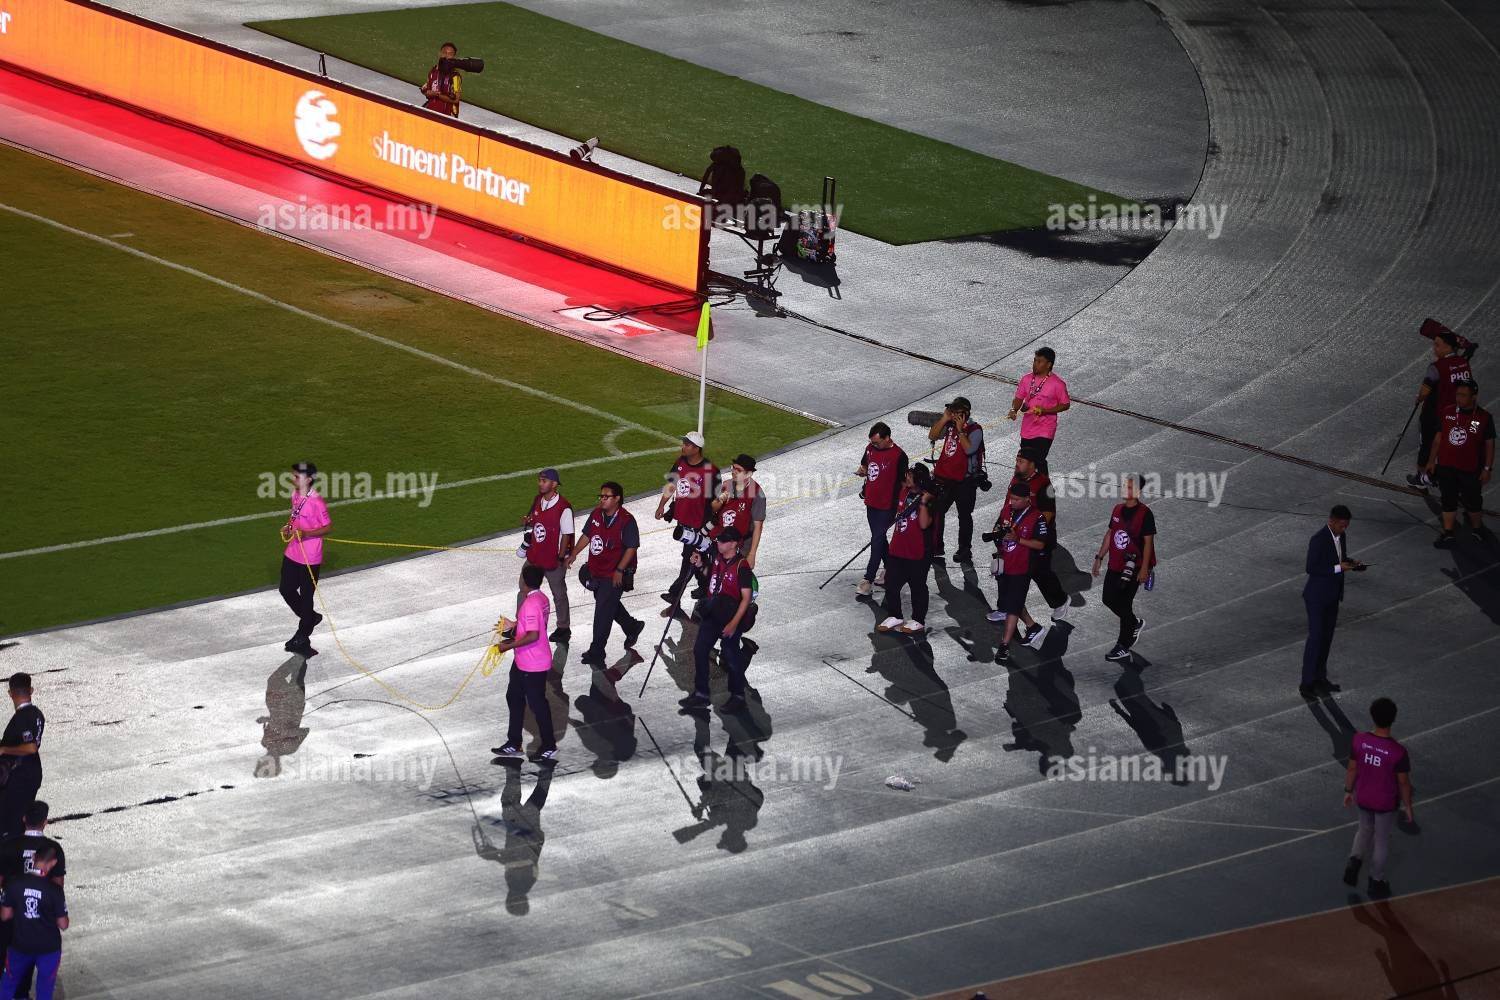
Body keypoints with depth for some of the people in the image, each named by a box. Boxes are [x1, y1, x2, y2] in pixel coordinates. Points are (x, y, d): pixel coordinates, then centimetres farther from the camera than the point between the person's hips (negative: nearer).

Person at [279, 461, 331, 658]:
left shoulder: (316, 502, -22)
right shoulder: (295, 496, 3)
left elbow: (328, 527, -16)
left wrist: (306, 534, -27)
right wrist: (288, 528, 1)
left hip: (309, 558, -8)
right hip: (292, 554, 8)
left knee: (306, 597, 5)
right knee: (286, 590, 17)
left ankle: (302, 640, 18)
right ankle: (311, 618, 40)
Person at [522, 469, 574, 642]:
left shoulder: (563, 507, -21)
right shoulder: (538, 501, 2)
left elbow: (566, 534, -16)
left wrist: (561, 557, -14)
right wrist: (528, 522, -5)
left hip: (553, 561, -7)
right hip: (534, 556, 7)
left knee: (559, 594, 11)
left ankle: (563, 629, 27)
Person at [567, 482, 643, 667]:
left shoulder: (626, 520, -18)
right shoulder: (596, 514, 2)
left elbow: (631, 548, -17)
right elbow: (586, 536, 15)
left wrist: (619, 570, -20)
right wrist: (573, 555, 8)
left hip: (614, 575, -8)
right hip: (596, 571, 8)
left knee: (603, 611, -6)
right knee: (611, 605, 24)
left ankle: (596, 652, 2)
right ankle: (632, 627, 48)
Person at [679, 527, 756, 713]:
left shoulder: (741, 566, -19)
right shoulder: (718, 559, 3)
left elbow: (746, 597, -21)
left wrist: (734, 623, -26)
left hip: (731, 616, -8)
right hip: (712, 614, 8)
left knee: (730, 654, 1)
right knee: (700, 650, 8)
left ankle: (738, 696, 17)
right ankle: (701, 694, 18)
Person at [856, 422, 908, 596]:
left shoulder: (898, 456, -17)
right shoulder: (870, 448, 3)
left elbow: (903, 482, -12)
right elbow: (864, 464, 21)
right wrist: (861, 471, -3)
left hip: (887, 505, -7)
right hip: (871, 503, 7)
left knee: (877, 540, -7)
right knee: (879, 538, 18)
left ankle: (868, 579, -6)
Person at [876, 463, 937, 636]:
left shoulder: (929, 499, -18)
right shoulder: (904, 492, 6)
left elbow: (924, 524, -28)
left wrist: (923, 503, -34)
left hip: (918, 552, -8)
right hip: (898, 549, 8)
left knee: (917, 586, 7)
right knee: (891, 583, 12)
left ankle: (918, 621, 20)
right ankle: (894, 617, 27)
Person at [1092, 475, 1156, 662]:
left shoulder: (1144, 513, -12)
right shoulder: (1118, 510, 9)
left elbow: (1148, 542, -12)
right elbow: (1109, 534, 17)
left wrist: (1144, 568, -15)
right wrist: (1099, 557, 15)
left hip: (1132, 568, -7)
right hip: (1115, 565, 7)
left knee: (1124, 604, -3)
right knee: (1109, 599, 12)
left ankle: (1123, 647, 8)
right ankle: (1135, 624, 37)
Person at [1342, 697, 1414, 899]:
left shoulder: (1359, 741, -19)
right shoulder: (1398, 752, -28)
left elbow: (1351, 769, -4)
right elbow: (1404, 783, -15)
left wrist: (1348, 791, 13)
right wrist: (1408, 807, 1)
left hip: (1363, 799, 3)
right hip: (1385, 803, -3)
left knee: (1365, 829, 31)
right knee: (1381, 840, 18)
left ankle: (1355, 860, 14)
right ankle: (1376, 881, 33)